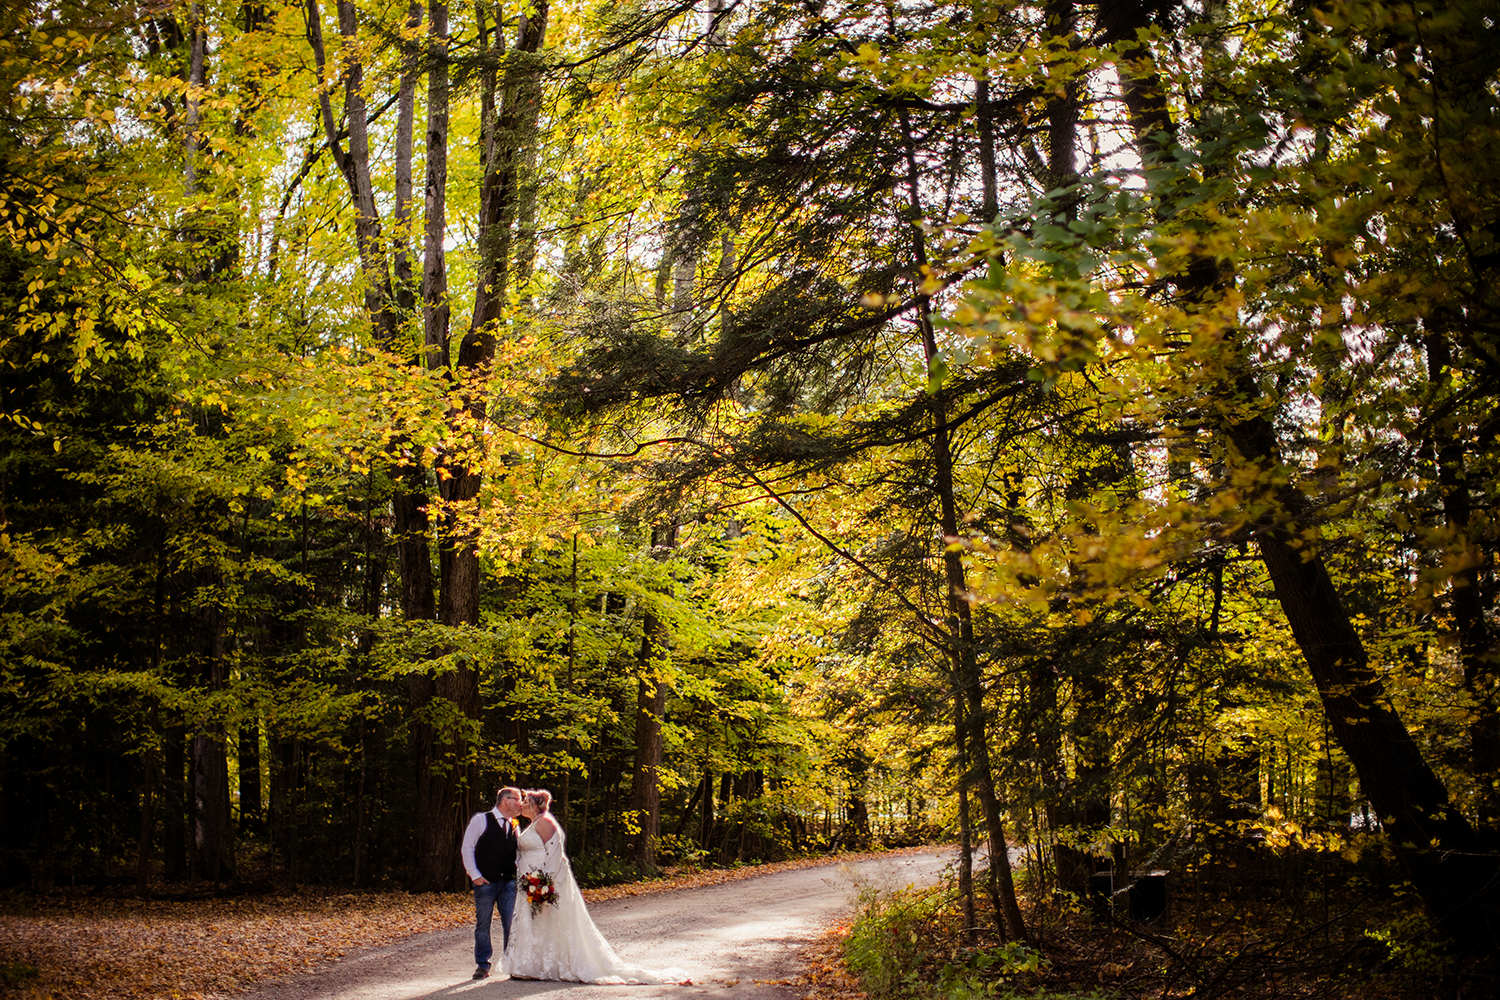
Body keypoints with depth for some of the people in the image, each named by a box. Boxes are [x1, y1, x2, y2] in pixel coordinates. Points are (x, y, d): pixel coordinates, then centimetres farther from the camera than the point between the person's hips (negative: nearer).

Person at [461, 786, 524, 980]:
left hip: (509, 882, 4)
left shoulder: (514, 826, 14)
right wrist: (474, 875, -8)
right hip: (485, 882, -4)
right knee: (482, 925, 2)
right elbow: (467, 848, -2)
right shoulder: (481, 820, -1)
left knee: (511, 925, 0)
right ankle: (482, 966, 12)